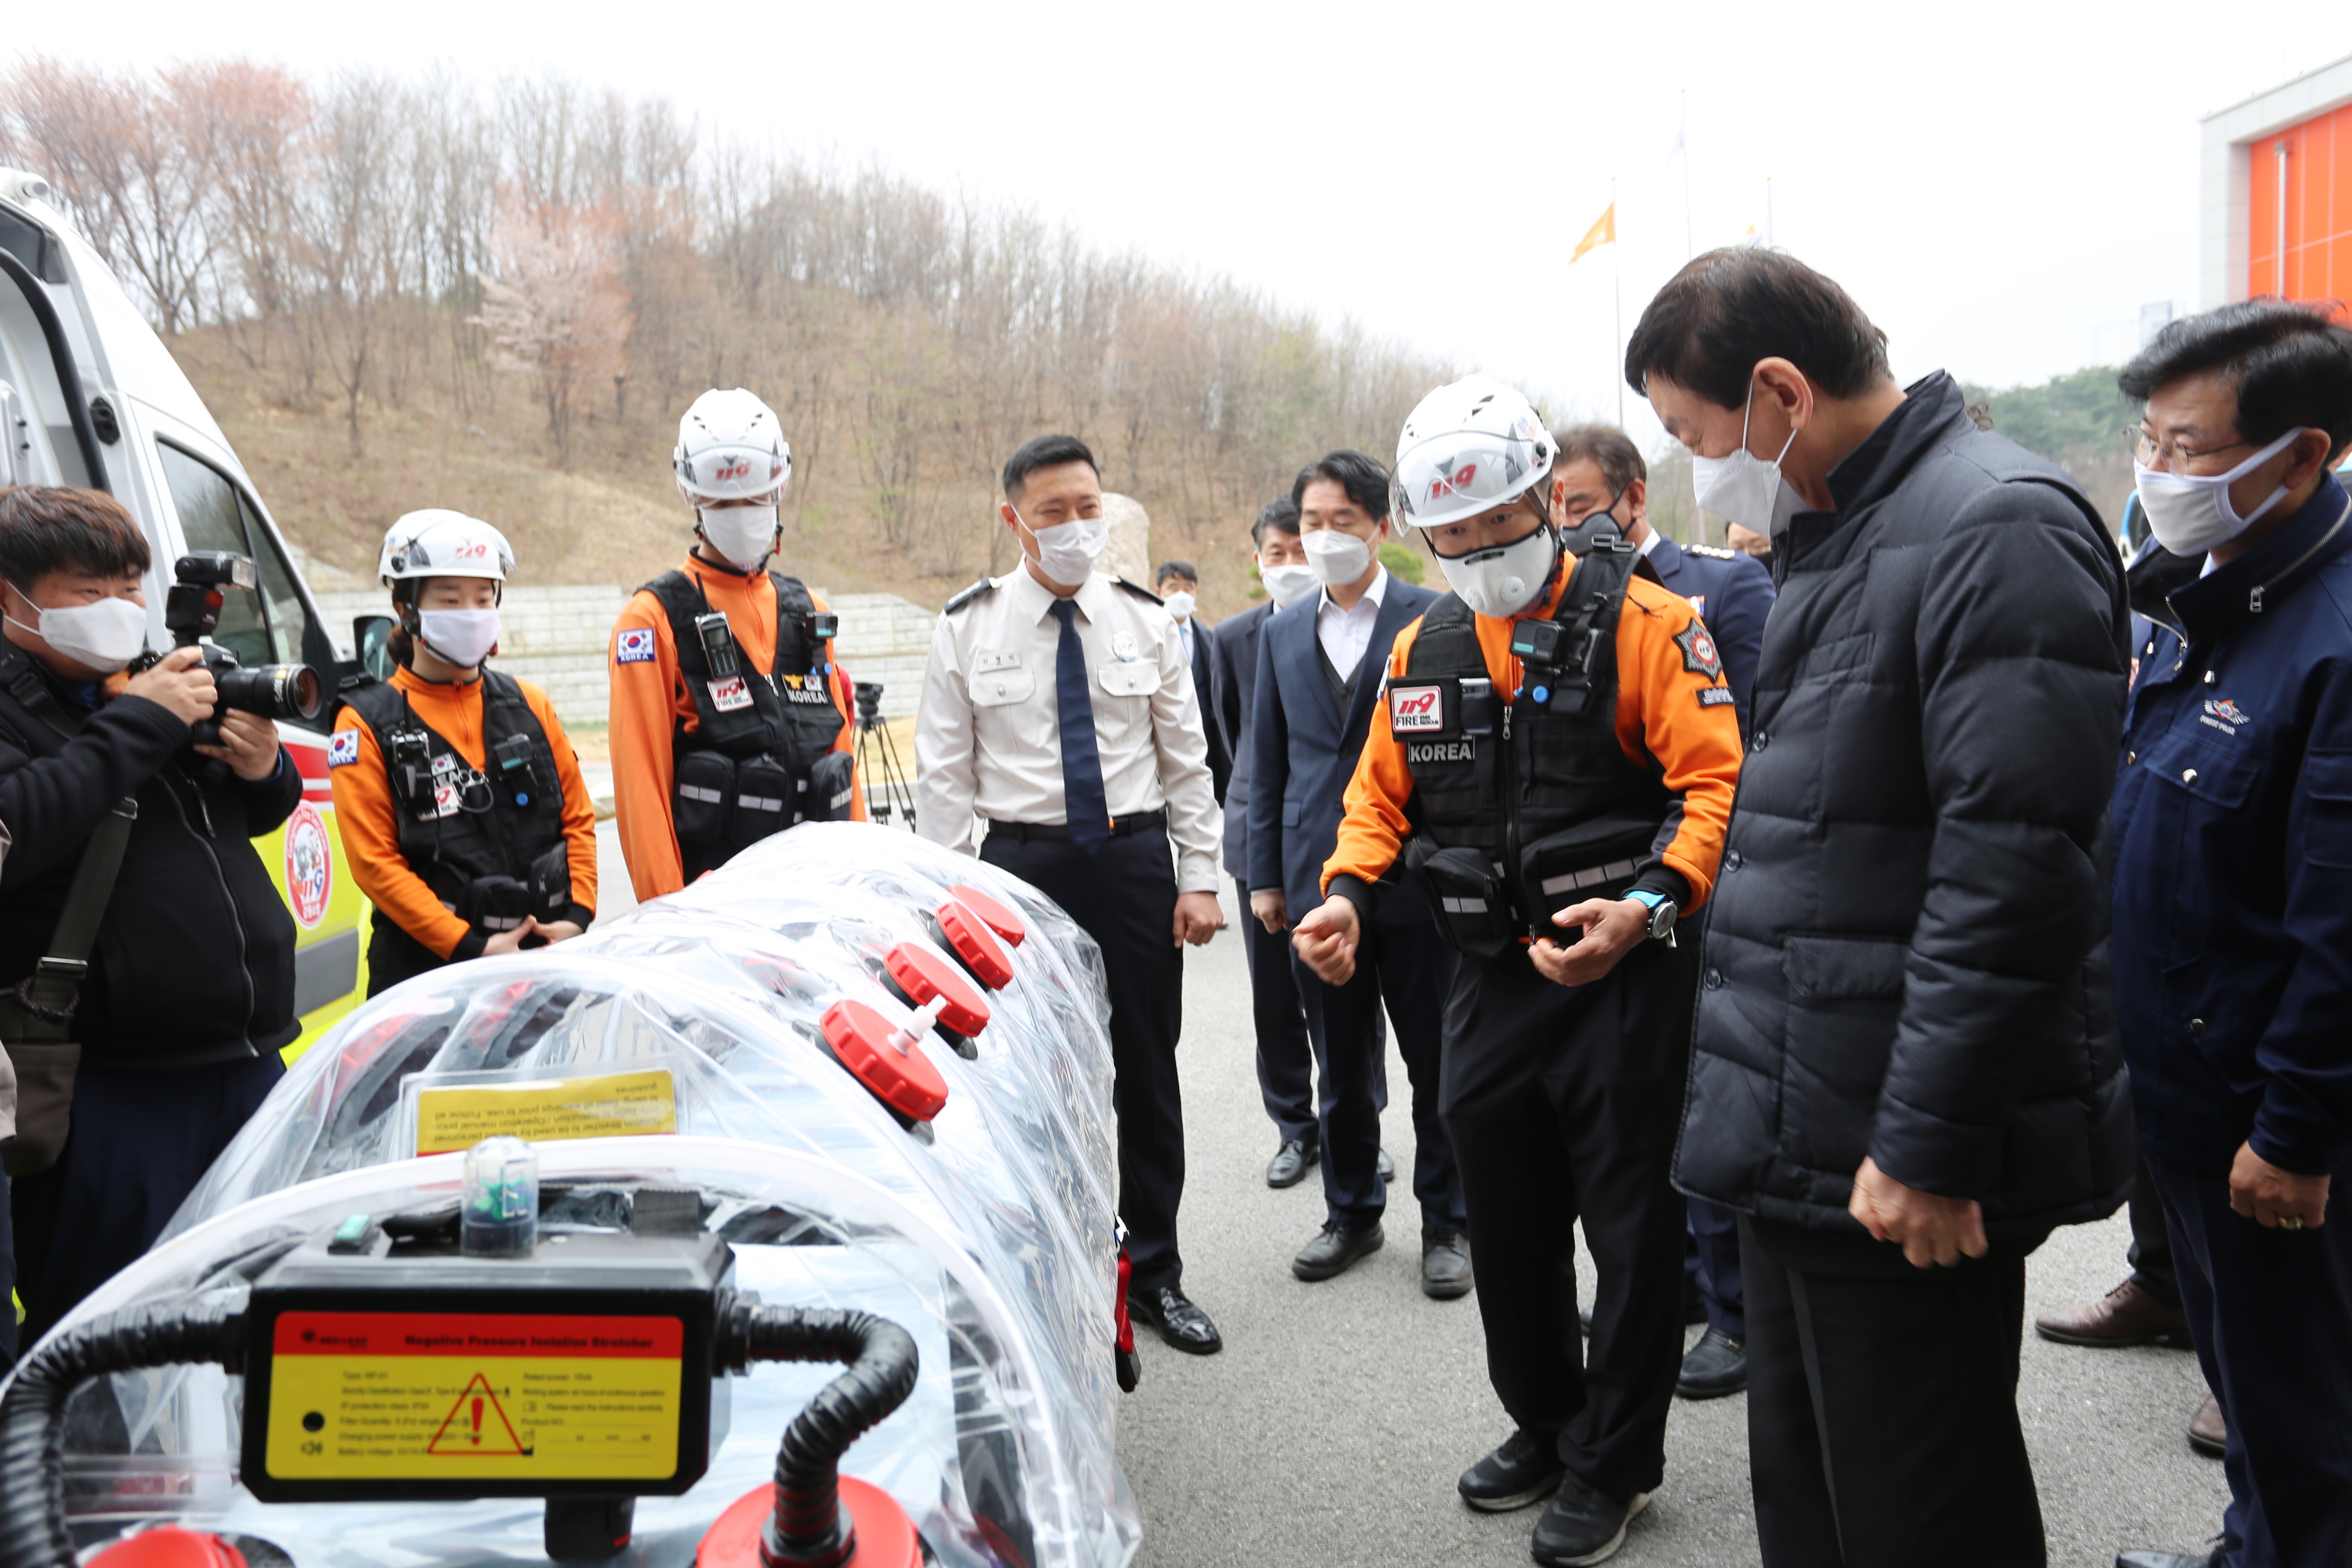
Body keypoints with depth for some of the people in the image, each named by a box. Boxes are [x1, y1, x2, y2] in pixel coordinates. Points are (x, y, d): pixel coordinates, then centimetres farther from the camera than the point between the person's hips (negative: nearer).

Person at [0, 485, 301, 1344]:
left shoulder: (150, 680, 13)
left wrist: (267, 771, 3)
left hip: (247, 1063, 7)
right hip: (108, 1091, -7)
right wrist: (139, 726, -20)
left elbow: (242, 818, 26)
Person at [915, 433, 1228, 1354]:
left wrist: (1199, 877, 1)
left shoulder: (1145, 621, 5)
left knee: (1148, 1069, 8)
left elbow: (1187, 759, 7)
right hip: (1023, 861, -1)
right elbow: (944, 776, 0)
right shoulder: (968, 628, 0)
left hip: (1136, 857, 2)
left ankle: (1154, 1271, 23)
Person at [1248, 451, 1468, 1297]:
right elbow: (1268, 762, 13)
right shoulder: (1282, 633, 10)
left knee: (1438, 1065, 6)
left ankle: (1446, 1223, 22)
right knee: (1341, 1069, 13)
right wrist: (1265, 876, 9)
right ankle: (1352, 1213, 29)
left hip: (1419, 878, -3)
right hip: (1318, 879, 4)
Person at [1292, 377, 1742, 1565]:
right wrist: (1346, 896, -1)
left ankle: (1613, 1463, 24)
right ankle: (1545, 1424, 38)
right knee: (1506, 1229, 17)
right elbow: (1380, 798, 17)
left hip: (1624, 978, -5)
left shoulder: (1640, 621, -9)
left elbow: (1714, 778, -15)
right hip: (1490, 980, 6)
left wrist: (1649, 905, -28)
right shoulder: (1421, 651, 9)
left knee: (1630, 1230, 6)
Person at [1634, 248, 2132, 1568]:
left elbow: (2016, 871, -23)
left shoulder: (1994, 531, -16)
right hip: (1800, 1139, 9)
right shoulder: (1832, 540, 15)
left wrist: (1931, 1147, -22)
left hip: (1903, 1172, -9)